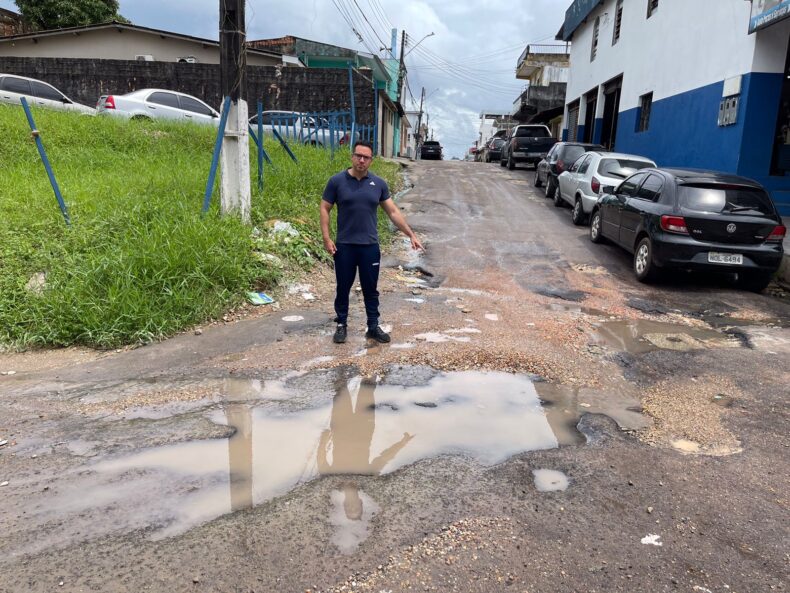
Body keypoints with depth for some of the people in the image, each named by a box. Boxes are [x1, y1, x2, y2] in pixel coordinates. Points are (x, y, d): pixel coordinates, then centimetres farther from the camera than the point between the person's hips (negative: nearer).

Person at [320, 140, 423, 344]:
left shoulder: (379, 184, 2)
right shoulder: (337, 181, -4)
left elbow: (393, 212, 6)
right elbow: (325, 209, -1)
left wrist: (411, 235, 1)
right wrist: (326, 238, -9)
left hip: (370, 246, 2)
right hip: (344, 245, -1)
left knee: (370, 289, 9)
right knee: (343, 287, 9)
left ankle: (373, 327, 20)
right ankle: (341, 325, 24)